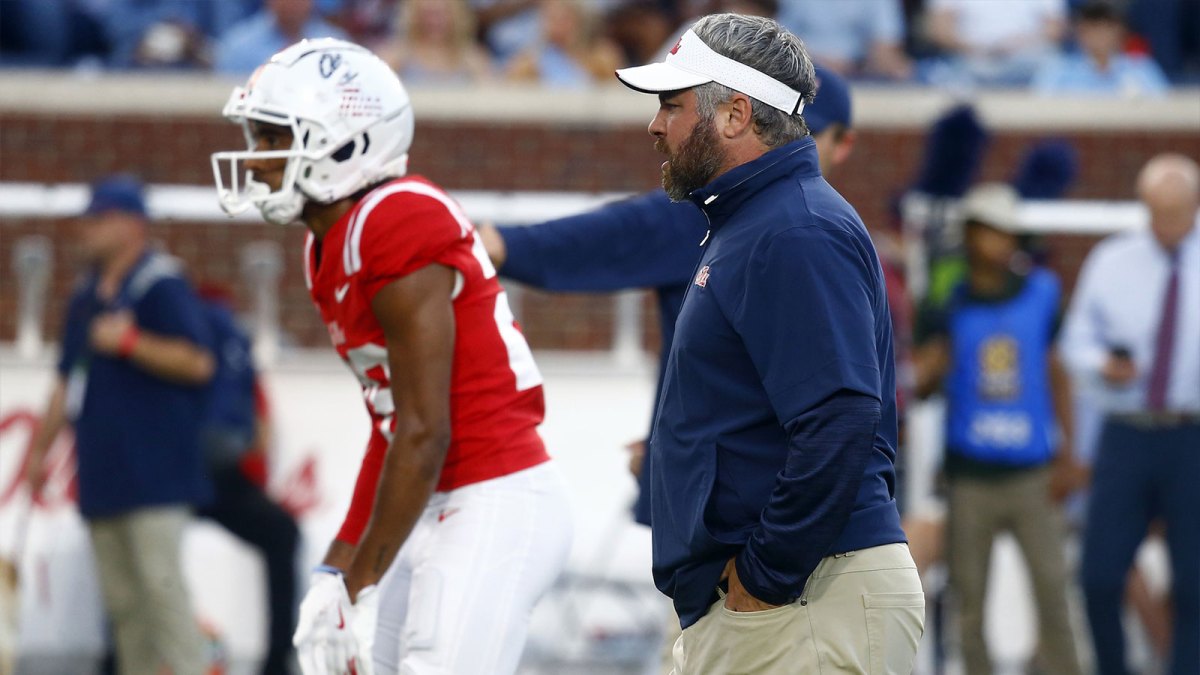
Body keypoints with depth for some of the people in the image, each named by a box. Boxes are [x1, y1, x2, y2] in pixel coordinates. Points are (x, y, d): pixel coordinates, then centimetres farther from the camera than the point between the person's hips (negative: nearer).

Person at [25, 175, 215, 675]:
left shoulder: (161, 285, -6)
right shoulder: (85, 296, 19)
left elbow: (197, 362, -15)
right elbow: (67, 383, 25)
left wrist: (130, 343, -20)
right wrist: (40, 450, 24)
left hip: (154, 475, -8)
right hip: (101, 476, 8)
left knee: (160, 585, -14)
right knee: (121, 600, 7)